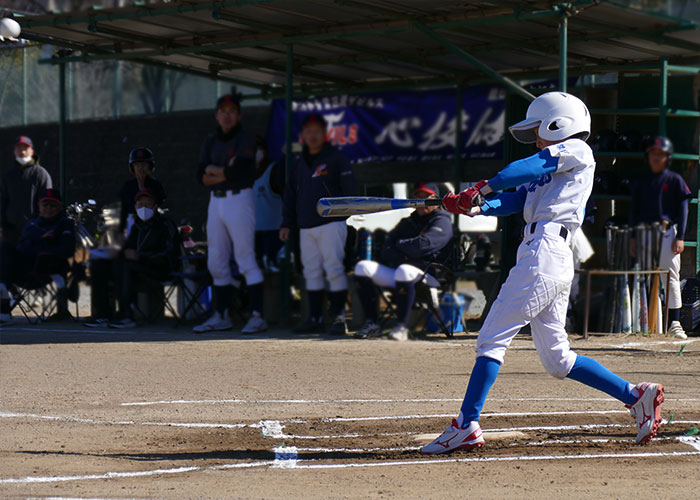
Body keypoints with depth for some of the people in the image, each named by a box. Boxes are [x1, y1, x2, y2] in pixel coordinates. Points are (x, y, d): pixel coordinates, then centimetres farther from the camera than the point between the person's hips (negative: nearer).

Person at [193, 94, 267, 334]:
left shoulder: (246, 139, -5)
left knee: (245, 258, -11)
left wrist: (213, 171, -6)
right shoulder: (210, 142, 14)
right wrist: (225, 172, -11)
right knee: (216, 263, 9)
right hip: (216, 201, 7)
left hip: (239, 199, -7)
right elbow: (201, 176, 4)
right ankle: (221, 316, 16)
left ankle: (257, 316, -13)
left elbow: (239, 171, -19)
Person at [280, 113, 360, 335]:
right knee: (312, 273, 6)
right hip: (306, 227, 6)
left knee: (334, 270, -11)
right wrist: (286, 223, 16)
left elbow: (351, 189, -2)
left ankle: (339, 317, -11)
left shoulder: (336, 158, 2)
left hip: (331, 223, -6)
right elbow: (290, 194, 22)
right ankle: (315, 318, 9)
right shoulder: (299, 162, 18)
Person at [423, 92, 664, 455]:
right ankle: (636, 397, 10)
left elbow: (532, 166, -12)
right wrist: (475, 206, -4)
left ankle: (467, 425, -14)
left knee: (492, 339, -11)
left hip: (545, 254, -10)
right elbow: (514, 200, 14)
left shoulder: (577, 151, 4)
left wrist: (484, 186, -18)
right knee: (557, 359, 10)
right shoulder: (547, 174, 28)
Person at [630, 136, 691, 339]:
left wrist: (680, 237, -9)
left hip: (667, 231, -4)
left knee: (671, 277, -6)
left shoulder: (675, 180, 3)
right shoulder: (642, 182, 14)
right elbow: (635, 210, 17)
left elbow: (682, 209, 0)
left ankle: (675, 323, -5)